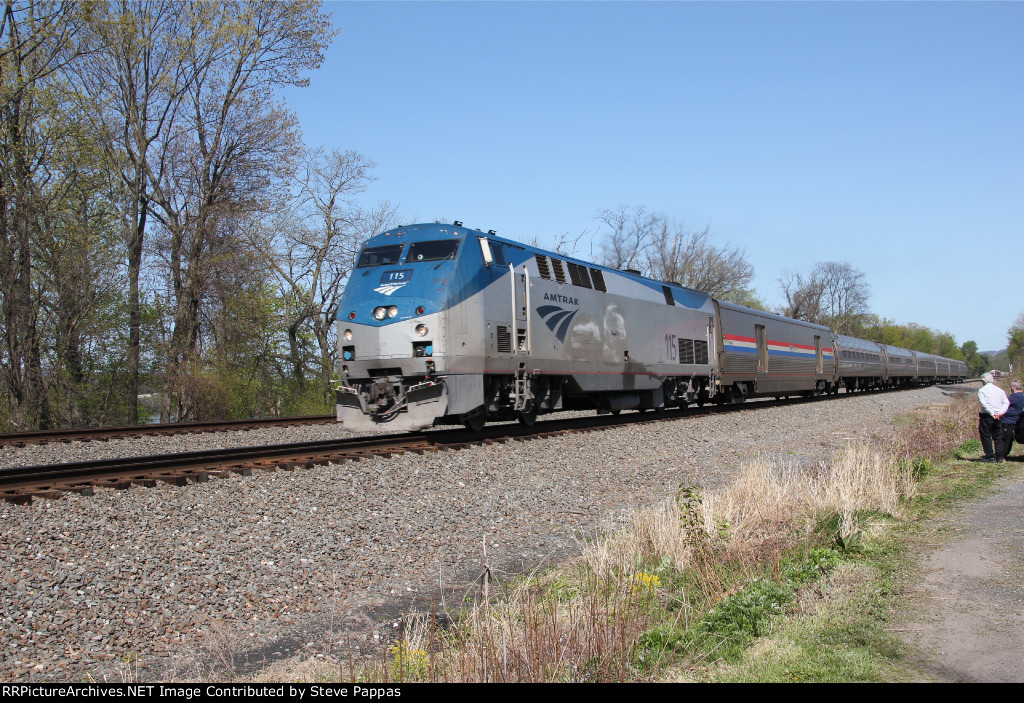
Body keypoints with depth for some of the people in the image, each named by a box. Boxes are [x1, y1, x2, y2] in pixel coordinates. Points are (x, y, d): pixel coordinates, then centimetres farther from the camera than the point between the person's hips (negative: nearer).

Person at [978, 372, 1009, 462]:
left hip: (986, 417, -5)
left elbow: (984, 404, -16)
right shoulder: (1000, 390, 12)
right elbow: (1006, 403, 4)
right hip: (998, 417, 5)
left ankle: (990, 457, -1)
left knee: (986, 437, 2)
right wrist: (1001, 412, -6)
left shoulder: (981, 390, -4)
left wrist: (992, 413, -17)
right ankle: (1000, 457, 9)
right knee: (998, 437, 11)